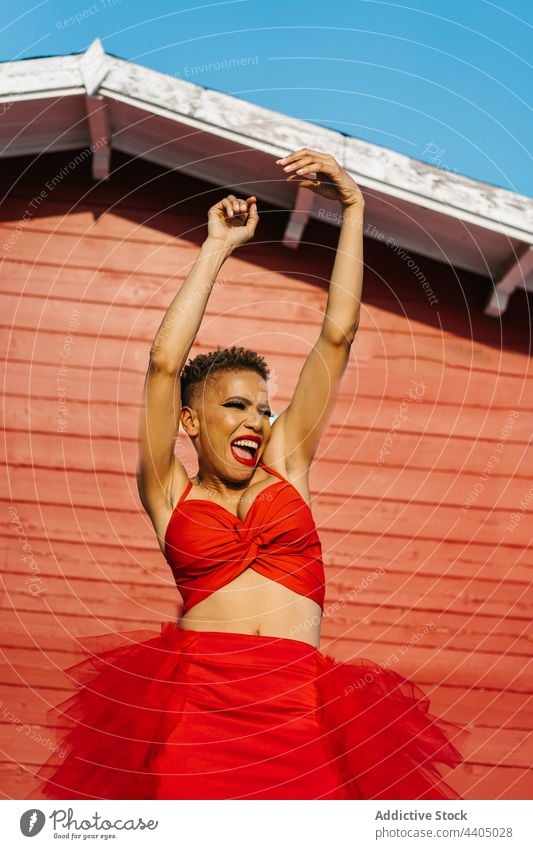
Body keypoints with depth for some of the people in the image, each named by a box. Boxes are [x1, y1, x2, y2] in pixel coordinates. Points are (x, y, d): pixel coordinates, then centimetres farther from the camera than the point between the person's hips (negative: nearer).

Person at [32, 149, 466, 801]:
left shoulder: (286, 466, 17)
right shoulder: (170, 492, 13)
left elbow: (338, 336, 14)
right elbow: (165, 361, 4)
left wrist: (353, 207, 14)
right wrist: (218, 246, 9)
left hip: (302, 709, 2)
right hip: (194, 702, -2)